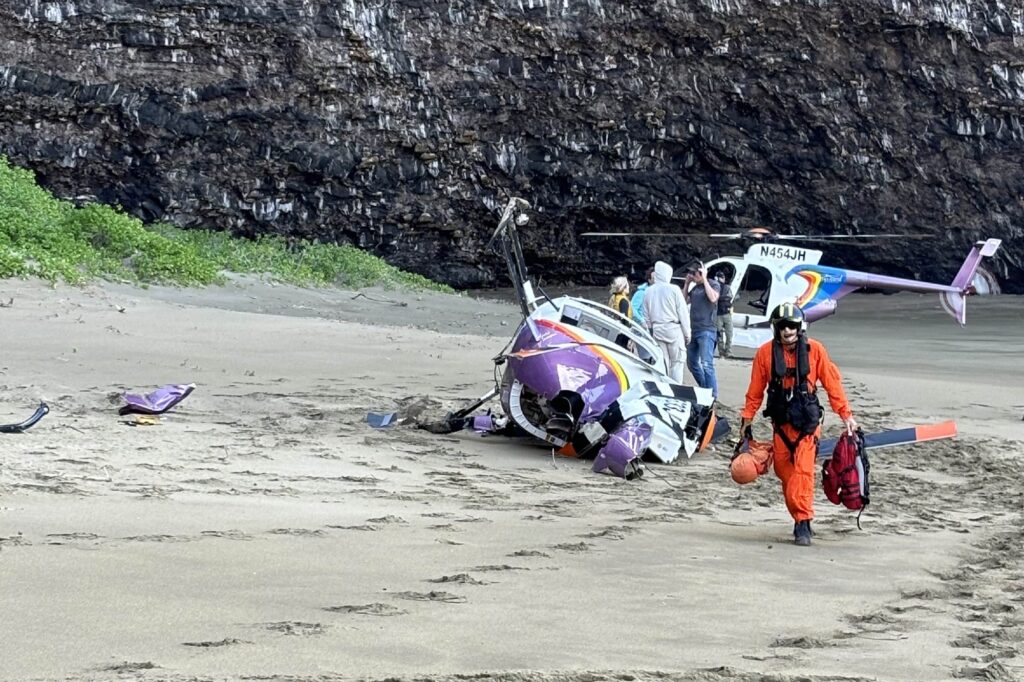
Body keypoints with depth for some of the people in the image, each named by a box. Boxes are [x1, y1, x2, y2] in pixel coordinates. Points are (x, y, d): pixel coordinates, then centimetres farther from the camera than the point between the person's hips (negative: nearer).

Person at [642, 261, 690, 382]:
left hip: (657, 330, 4)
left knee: (662, 363, 8)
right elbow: (683, 312, -6)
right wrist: (687, 333, 2)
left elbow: (646, 315, 11)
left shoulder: (648, 291, 5)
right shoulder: (674, 289, -8)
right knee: (677, 363, 1)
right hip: (674, 329, -4)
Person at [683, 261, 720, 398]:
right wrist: (687, 283, 13)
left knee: (706, 365, -16)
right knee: (692, 363, 14)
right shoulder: (695, 287, 16)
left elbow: (713, 298, -22)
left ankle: (712, 396, -14)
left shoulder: (712, 284, -3)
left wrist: (704, 279, -15)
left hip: (707, 331, -8)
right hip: (693, 330, 8)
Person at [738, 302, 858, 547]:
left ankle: (803, 523, -12)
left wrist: (846, 414, 1)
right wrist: (747, 418, 8)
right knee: (784, 470, 5)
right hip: (781, 421, 3)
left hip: (807, 421, -3)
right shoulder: (766, 352, 0)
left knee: (803, 470, -13)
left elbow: (833, 383, 1)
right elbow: (755, 390, 8)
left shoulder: (815, 350, -4)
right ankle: (800, 518, 18)